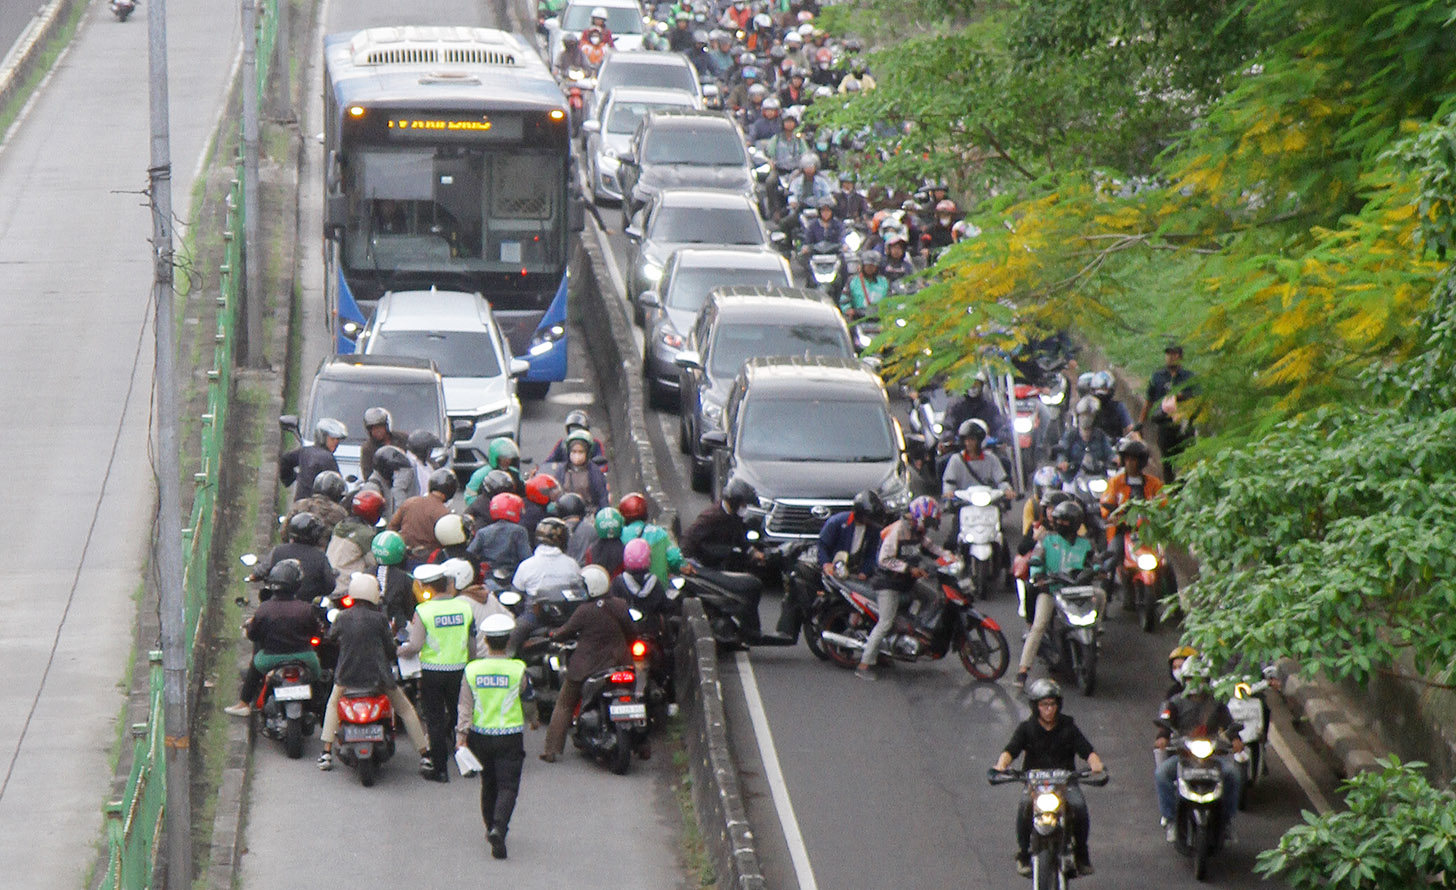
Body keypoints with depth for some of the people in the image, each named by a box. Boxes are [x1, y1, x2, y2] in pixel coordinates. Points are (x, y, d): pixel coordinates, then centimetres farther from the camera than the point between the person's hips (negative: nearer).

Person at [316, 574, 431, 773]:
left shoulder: (342, 617, -2)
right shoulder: (379, 619, -10)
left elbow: (332, 636, 16)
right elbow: (390, 649, -5)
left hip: (347, 676, 2)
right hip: (377, 676, -2)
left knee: (333, 705, 29)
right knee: (406, 710, 15)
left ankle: (326, 753, 21)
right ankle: (425, 755, 12)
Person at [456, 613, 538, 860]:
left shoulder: (472, 670, -4)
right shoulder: (518, 670, -8)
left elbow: (465, 705, -7)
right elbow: (529, 704, 3)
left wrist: (461, 734, -7)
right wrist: (533, 720, 23)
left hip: (481, 737, 3)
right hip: (510, 736, -3)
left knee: (488, 783, 20)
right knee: (508, 786, -3)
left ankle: (492, 828, 31)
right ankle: (498, 828, -24)